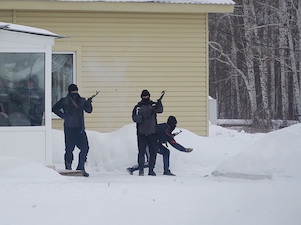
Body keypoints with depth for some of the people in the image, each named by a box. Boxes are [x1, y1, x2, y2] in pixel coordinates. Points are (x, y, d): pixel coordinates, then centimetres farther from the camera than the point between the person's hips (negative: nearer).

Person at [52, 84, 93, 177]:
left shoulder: (82, 101, 13)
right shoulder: (64, 101, 2)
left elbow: (89, 110, 11)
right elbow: (55, 109, 3)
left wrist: (89, 104, -8)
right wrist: (63, 116, -7)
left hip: (80, 128, 4)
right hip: (69, 128, -4)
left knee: (85, 148, -3)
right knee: (69, 148, -3)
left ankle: (81, 168, 6)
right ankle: (68, 168, 4)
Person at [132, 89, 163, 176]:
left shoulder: (153, 105, 7)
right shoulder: (138, 107, 5)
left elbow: (160, 110, -13)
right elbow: (134, 117, -6)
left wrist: (159, 106, -36)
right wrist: (141, 118, -25)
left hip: (153, 133, 2)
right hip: (141, 134, -2)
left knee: (153, 152, 4)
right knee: (141, 152, -6)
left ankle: (151, 170, 12)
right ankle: (141, 170, -1)